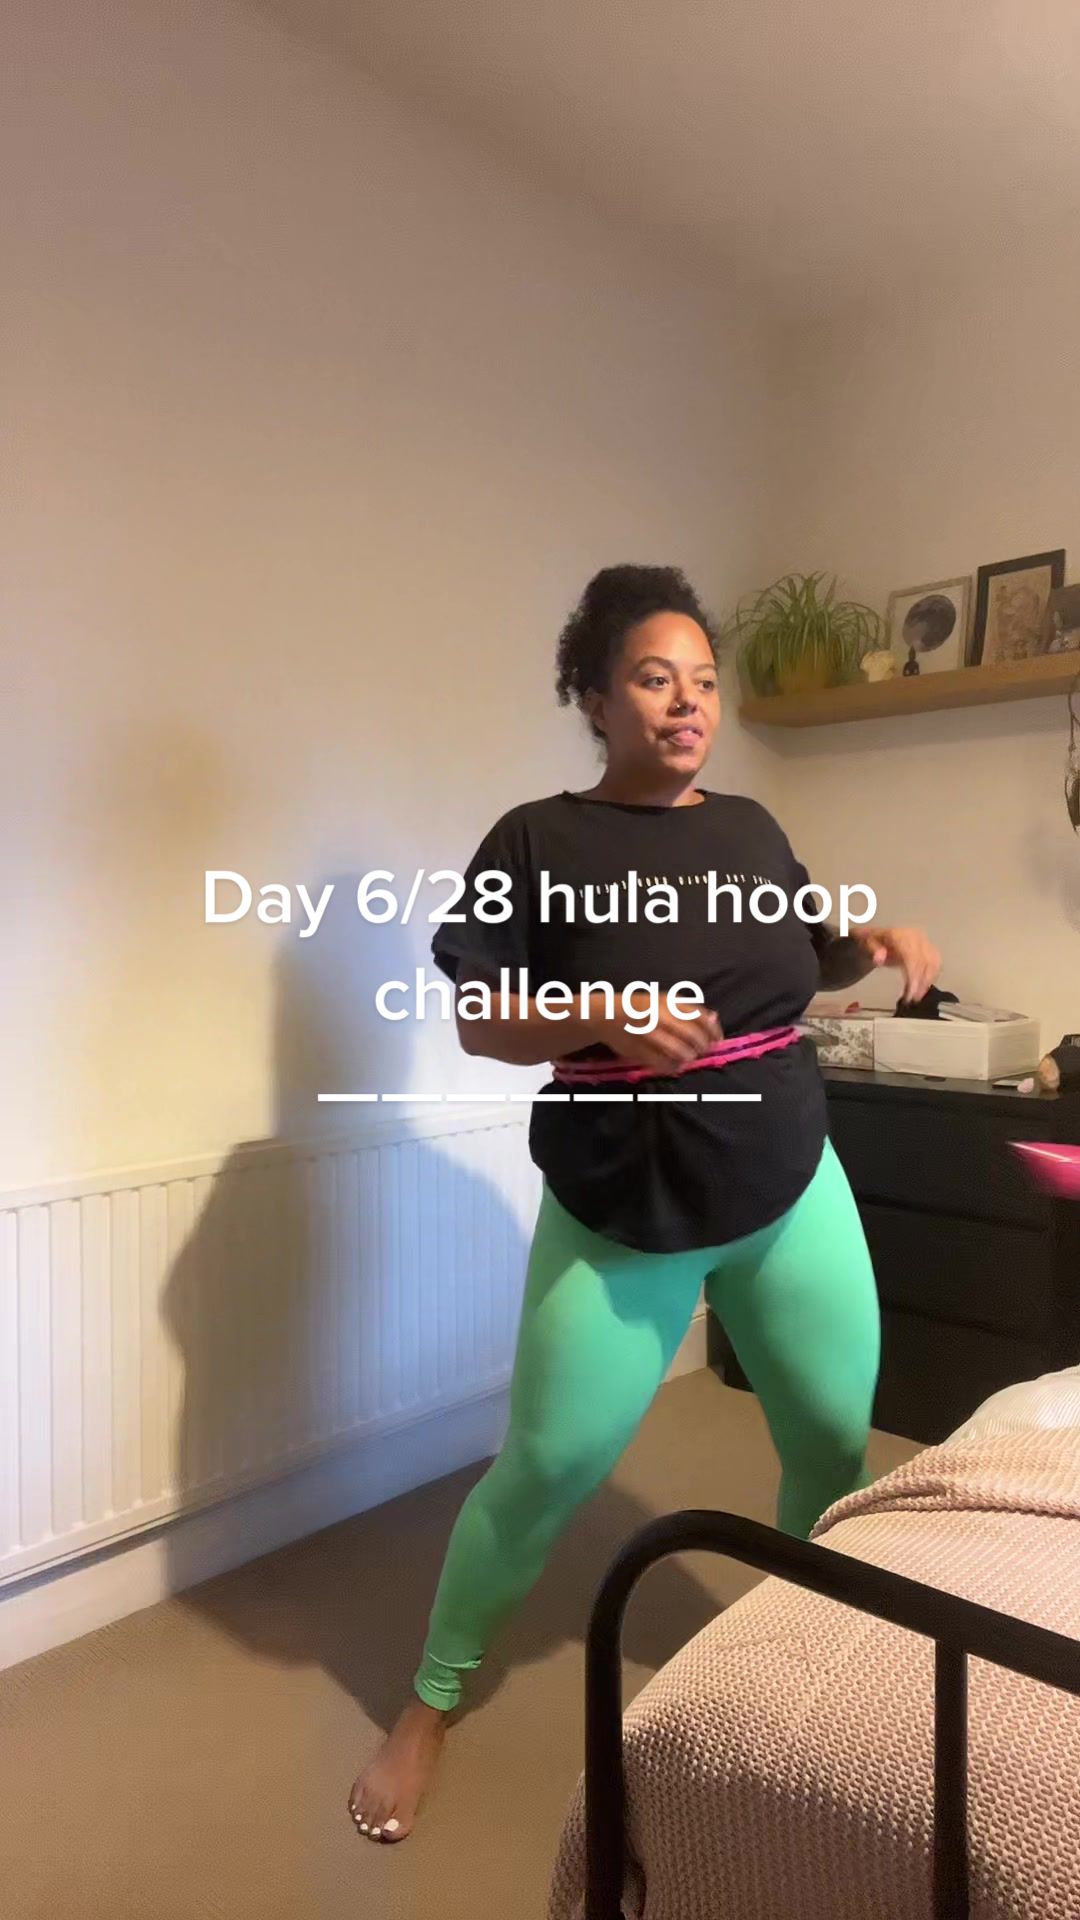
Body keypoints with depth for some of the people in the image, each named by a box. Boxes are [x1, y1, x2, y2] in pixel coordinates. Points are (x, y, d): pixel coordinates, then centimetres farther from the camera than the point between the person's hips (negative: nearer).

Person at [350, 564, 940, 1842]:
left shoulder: (750, 829, 4)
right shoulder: (539, 842, -10)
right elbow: (479, 1023, -10)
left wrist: (876, 945, -3)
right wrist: (603, 1020, -27)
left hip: (790, 1192, 5)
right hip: (620, 1215, -4)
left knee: (836, 1446, 13)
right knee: (545, 1468, 4)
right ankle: (430, 1703, 30)